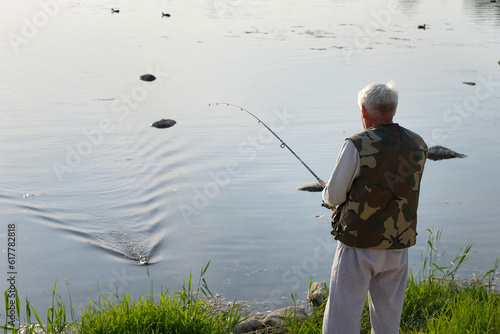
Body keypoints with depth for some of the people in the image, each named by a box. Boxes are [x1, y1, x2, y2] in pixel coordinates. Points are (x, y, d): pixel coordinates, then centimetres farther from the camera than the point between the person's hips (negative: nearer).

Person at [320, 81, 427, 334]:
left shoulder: (357, 146, -16)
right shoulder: (418, 146, 1)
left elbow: (334, 196, -9)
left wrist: (327, 193, 14)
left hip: (359, 245, -5)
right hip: (398, 247, 5)